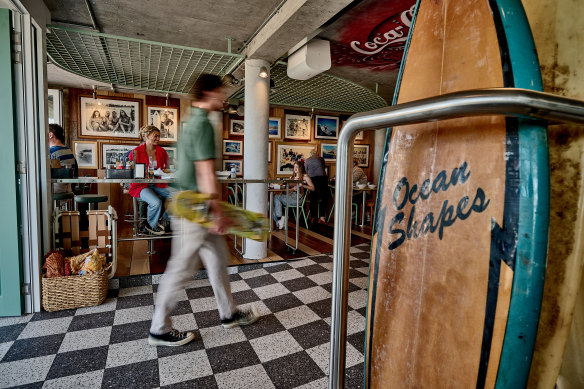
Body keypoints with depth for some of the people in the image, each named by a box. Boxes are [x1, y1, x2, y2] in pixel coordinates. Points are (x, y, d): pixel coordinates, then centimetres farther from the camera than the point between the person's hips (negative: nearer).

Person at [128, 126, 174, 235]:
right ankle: (151, 225, 0)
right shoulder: (136, 152, -3)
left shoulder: (161, 151, 9)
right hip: (141, 186, -5)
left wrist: (165, 171, 6)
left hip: (158, 184, 5)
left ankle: (164, 221, 3)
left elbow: (167, 166, 27)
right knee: (156, 202, -33)